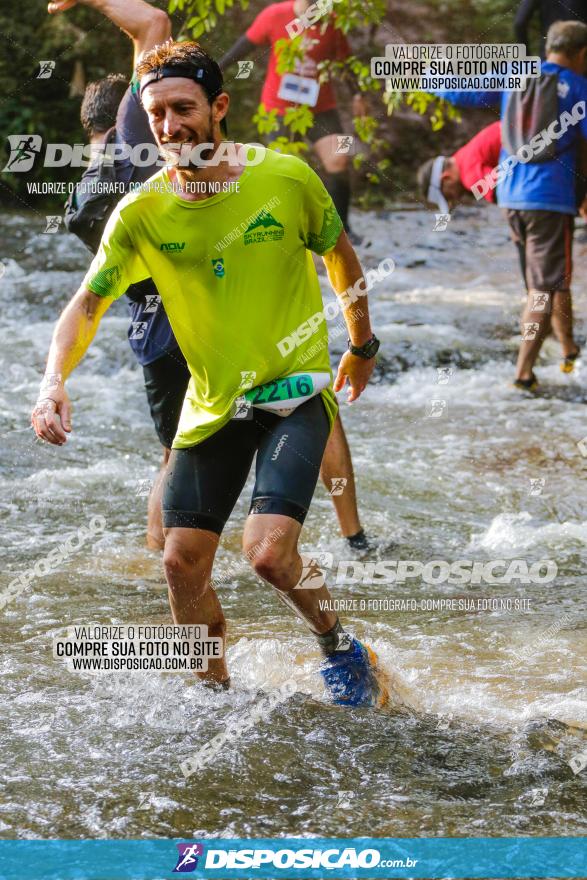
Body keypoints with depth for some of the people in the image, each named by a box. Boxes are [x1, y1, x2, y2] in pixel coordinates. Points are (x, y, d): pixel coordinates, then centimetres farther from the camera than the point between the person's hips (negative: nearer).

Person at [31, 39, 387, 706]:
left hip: (296, 390, -3)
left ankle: (339, 648, 11)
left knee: (268, 552, -19)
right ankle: (217, 694, 26)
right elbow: (86, 304, -9)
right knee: (182, 562, 3)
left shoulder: (286, 177, -12)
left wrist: (361, 345, 17)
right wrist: (54, 381, -28)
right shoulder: (140, 213, -8)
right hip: (212, 402, 3)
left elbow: (339, 255, 6)